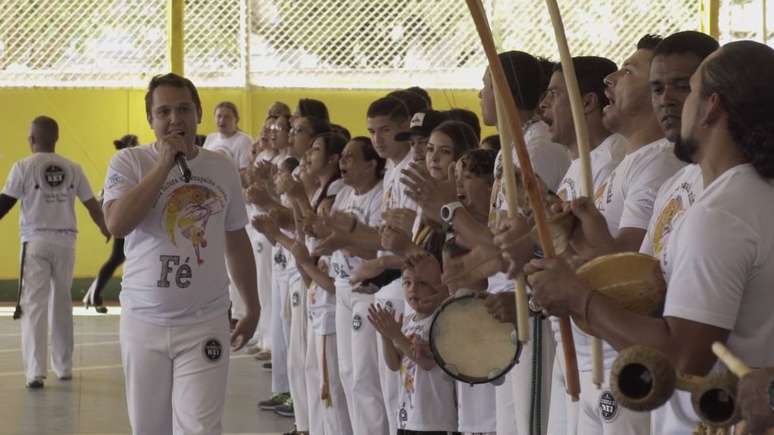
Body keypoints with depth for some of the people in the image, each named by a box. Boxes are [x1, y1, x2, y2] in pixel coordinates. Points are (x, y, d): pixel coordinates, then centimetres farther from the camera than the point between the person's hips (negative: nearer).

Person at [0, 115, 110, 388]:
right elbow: (92, 205, 13)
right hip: (65, 242, 4)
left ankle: (36, 371, -14)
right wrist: (106, 231, 30)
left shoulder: (24, 167, -5)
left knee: (34, 305, -4)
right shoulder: (73, 169, 6)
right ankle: (64, 367, 25)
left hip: (36, 242, -3)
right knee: (61, 305, 17)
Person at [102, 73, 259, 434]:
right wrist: (164, 164, -18)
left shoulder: (222, 168, 6)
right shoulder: (129, 162, -3)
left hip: (205, 323, 1)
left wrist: (253, 308, 19)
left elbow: (236, 242, 16)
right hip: (144, 322, -1)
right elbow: (117, 224, -21)